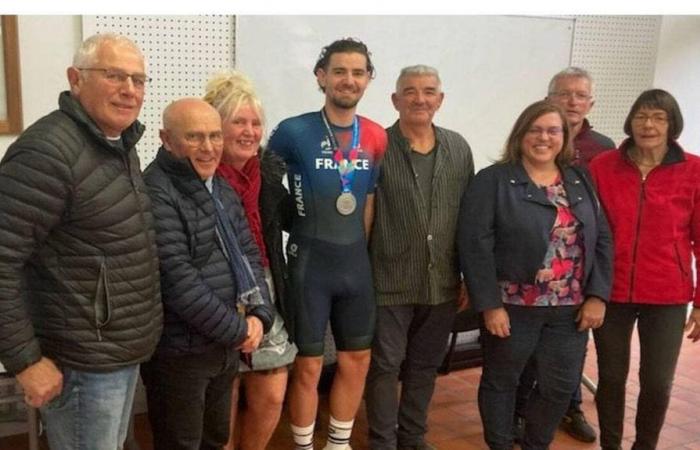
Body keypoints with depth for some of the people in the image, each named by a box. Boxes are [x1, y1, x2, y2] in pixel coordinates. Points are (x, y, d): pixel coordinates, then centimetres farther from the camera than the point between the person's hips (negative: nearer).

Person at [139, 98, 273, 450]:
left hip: (226, 345, 8)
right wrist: (238, 329, -15)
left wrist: (258, 315, -5)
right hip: (179, 351, -8)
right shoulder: (156, 194, -19)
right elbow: (178, 282, -24)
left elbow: (249, 255, 11)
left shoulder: (223, 190, 9)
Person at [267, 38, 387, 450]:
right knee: (308, 366, 5)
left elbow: (369, 202, 11)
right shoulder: (293, 132, -12)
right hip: (309, 262, -5)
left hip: (356, 262, 5)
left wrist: (358, 252, 10)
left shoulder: (377, 138, 2)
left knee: (358, 359, 14)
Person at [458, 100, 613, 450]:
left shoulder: (580, 182, 8)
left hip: (570, 308, 5)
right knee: (501, 381, 11)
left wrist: (597, 296, -1)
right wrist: (490, 305, -16)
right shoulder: (493, 181, -8)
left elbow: (602, 241, 8)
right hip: (512, 306, -4)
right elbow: (475, 245, -13)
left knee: (560, 385, 13)